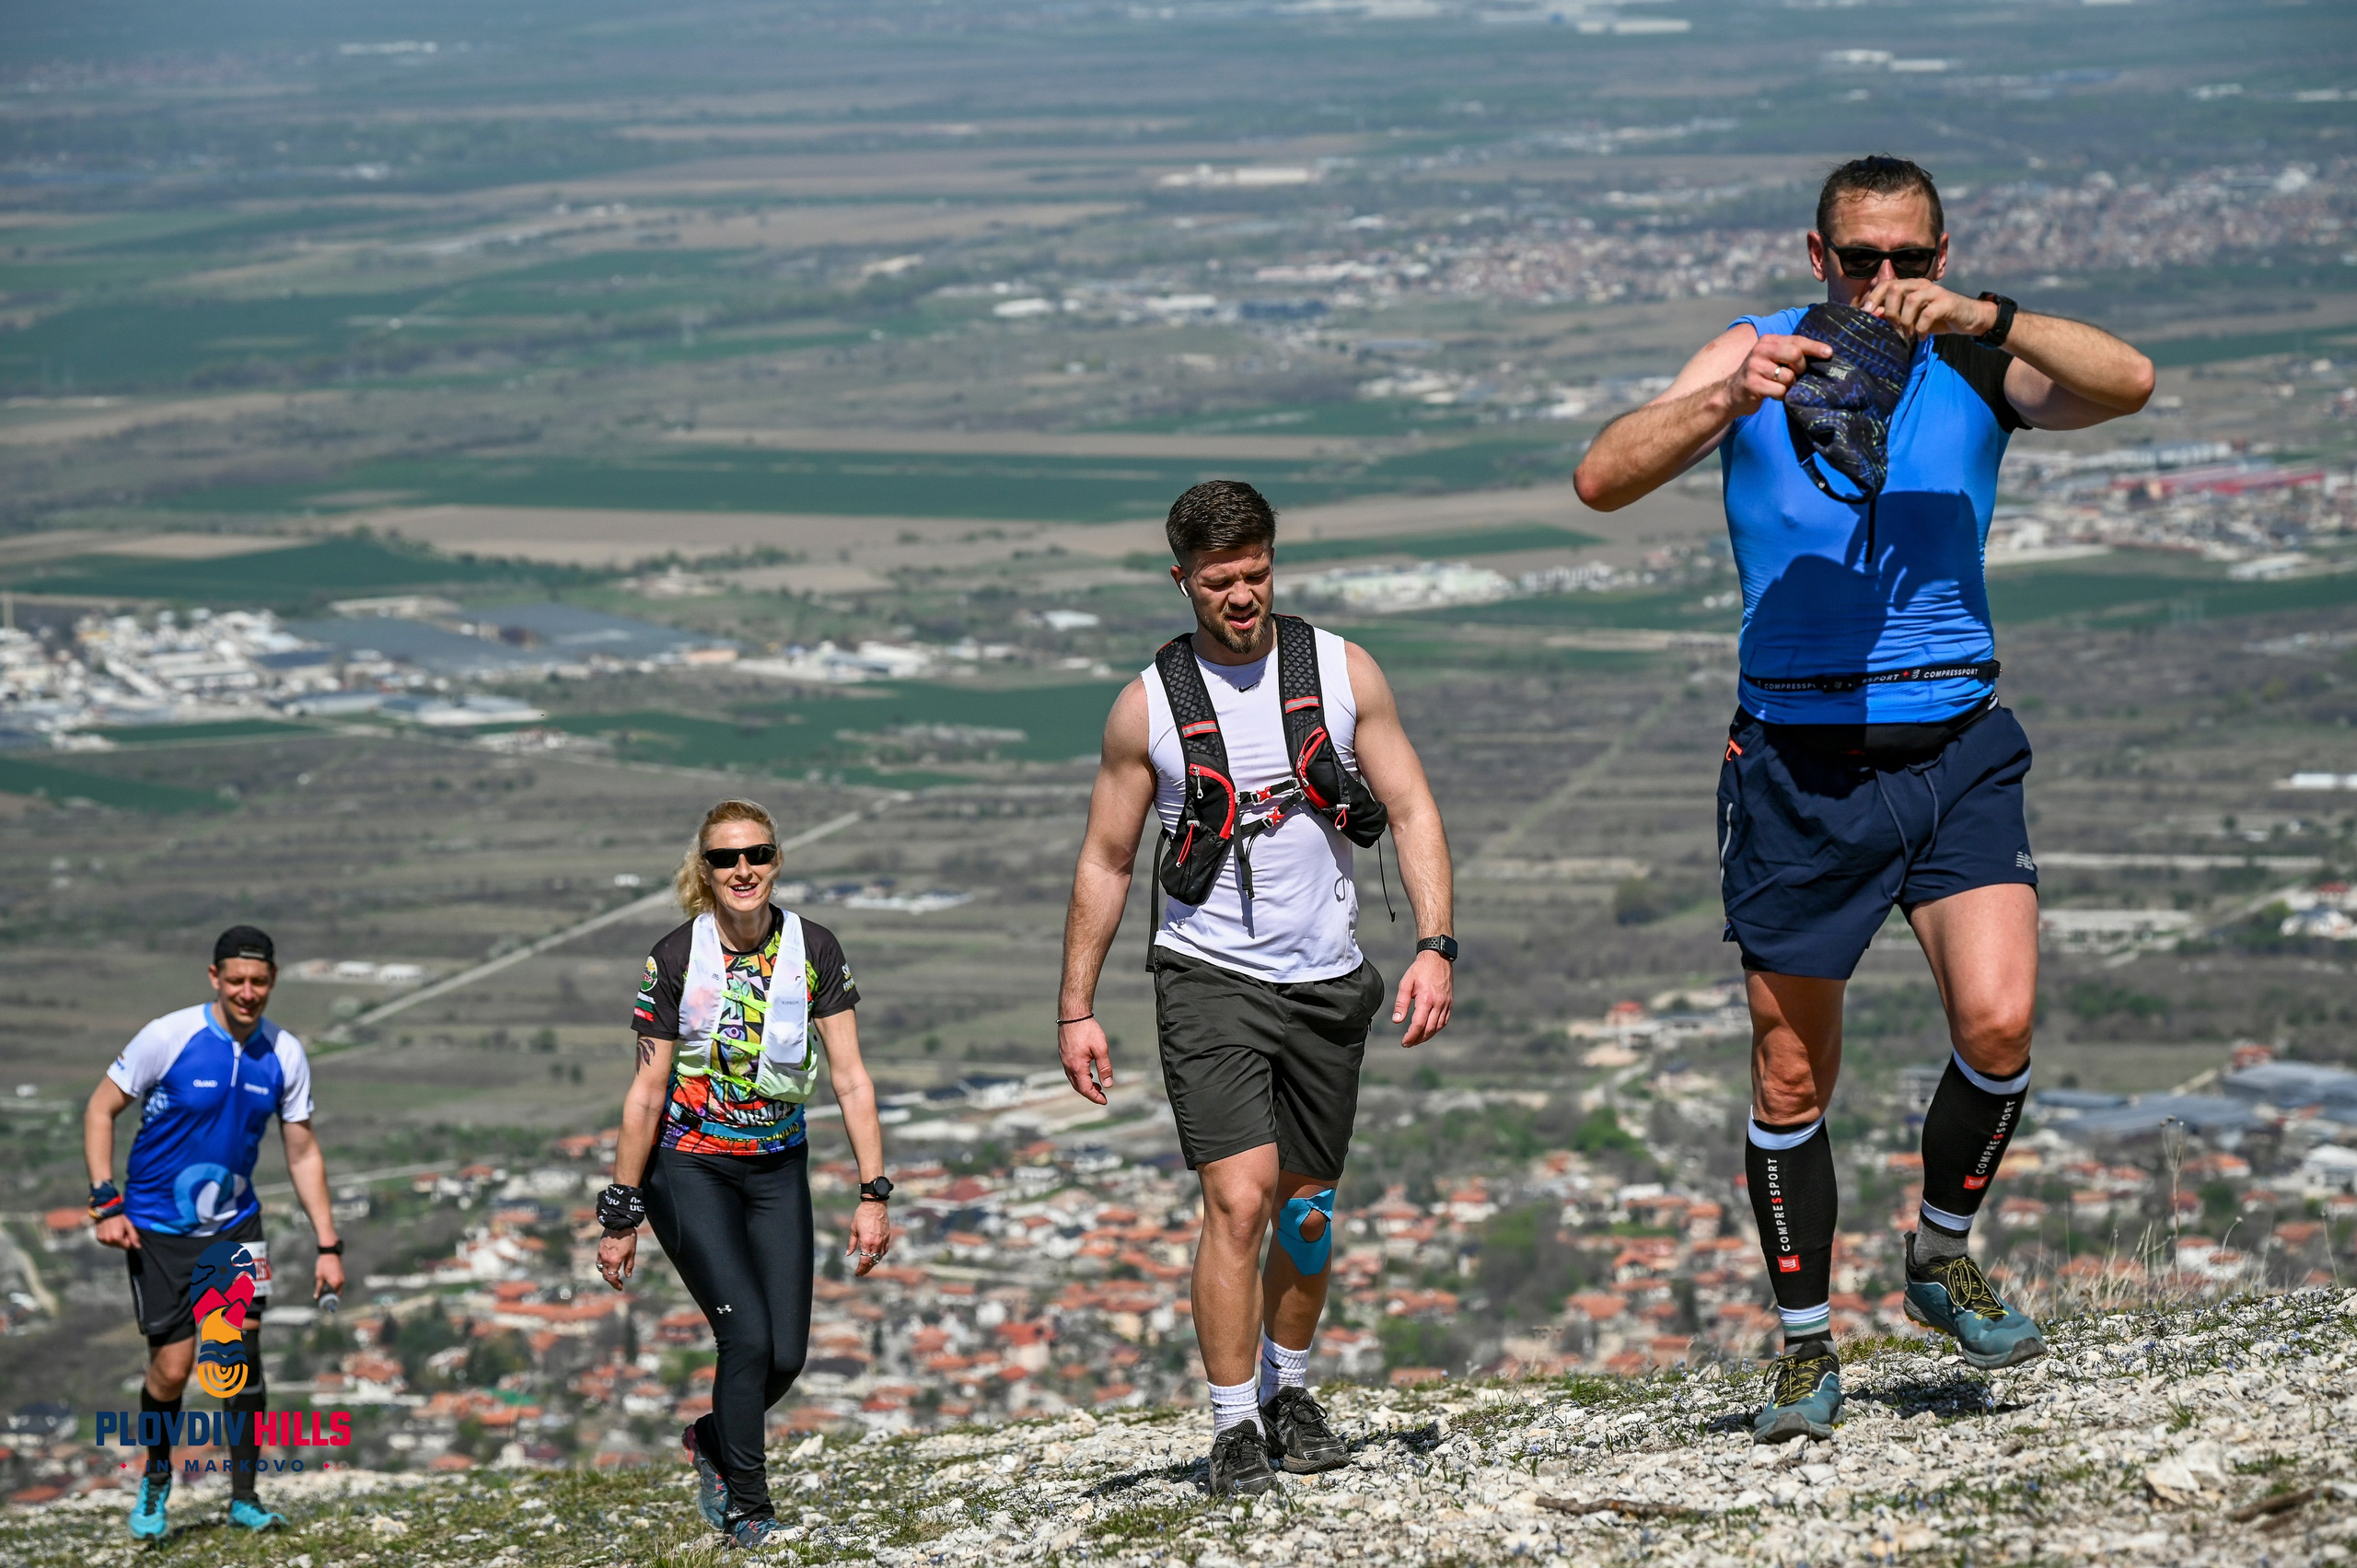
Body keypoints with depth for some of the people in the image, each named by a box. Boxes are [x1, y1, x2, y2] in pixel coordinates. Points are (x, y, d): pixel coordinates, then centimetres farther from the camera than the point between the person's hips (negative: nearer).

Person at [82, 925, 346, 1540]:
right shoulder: (168, 1037, -15)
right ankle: (156, 1480, 22)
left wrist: (328, 1246, 2)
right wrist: (106, 1203, -15)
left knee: (241, 1343, -12)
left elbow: (303, 1152, 5)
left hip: (233, 1222, 3)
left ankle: (245, 1496, 0)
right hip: (155, 1227, -3)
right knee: (173, 1366, -5)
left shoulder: (285, 1055, -4)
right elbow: (100, 1110, -7)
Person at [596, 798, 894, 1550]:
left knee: (786, 1354, -3)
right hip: (689, 1168, -3)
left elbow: (851, 1078, -4)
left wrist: (873, 1193, -10)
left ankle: (713, 1441, 28)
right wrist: (622, 1215, -5)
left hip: (777, 1167, 3)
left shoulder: (814, 950, -5)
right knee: (747, 1334, -17)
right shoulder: (675, 959, -10)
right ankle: (748, 1510, -3)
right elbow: (646, 1092, -6)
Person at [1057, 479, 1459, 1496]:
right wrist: (1075, 1012, 2)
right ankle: (1234, 1431, -9)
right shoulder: (1149, 705, -2)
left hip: (1328, 983, 2)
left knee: (1306, 1212, 11)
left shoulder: (1341, 672, 1)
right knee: (1239, 1200, -16)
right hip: (1210, 981, -2)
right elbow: (1104, 863, 4)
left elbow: (1412, 812, 2)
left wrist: (1435, 946, -11)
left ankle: (1288, 1393, 32)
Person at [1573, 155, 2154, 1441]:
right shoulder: (1756, 358, 0)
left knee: (1999, 1018, -19)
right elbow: (1602, 480, -11)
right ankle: (1806, 1345, 22)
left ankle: (1942, 1252, 7)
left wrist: (1983, 319, -30)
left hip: (1953, 751, 0)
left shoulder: (1978, 369, 2)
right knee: (1790, 1080, 5)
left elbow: (2126, 385, -17)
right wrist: (1731, 396, -27)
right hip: (1797, 762, 0)